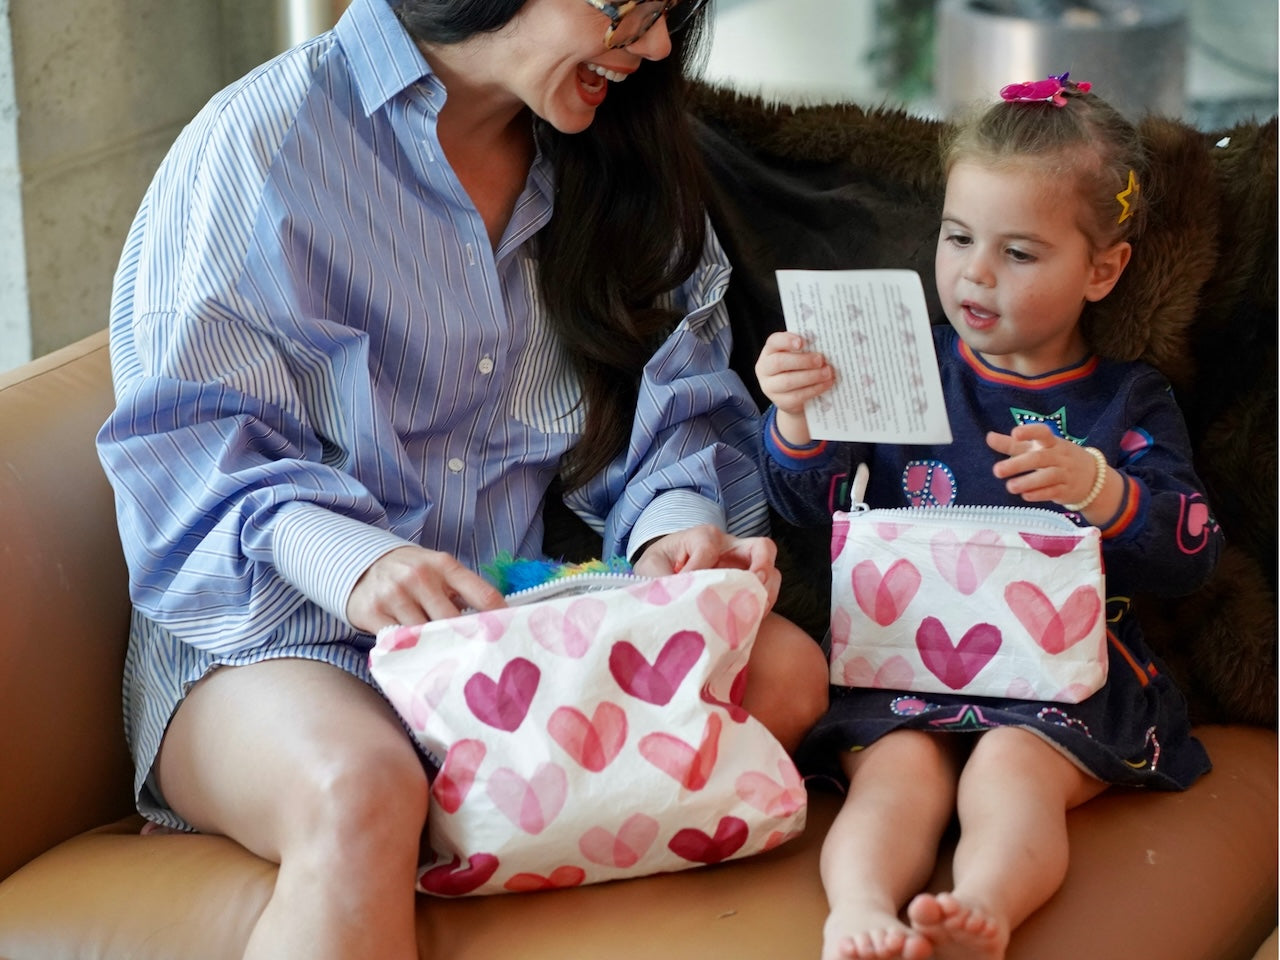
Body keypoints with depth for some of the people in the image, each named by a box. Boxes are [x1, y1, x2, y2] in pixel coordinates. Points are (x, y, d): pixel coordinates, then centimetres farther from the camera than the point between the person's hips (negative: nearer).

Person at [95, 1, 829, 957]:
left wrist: (673, 521, -14)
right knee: (362, 792, -41)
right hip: (272, 634, -6)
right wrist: (343, 557, -31)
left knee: (786, 671, -23)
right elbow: (183, 442, -12)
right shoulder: (269, 136, -8)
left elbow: (672, 396, 10)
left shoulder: (609, 161, 10)